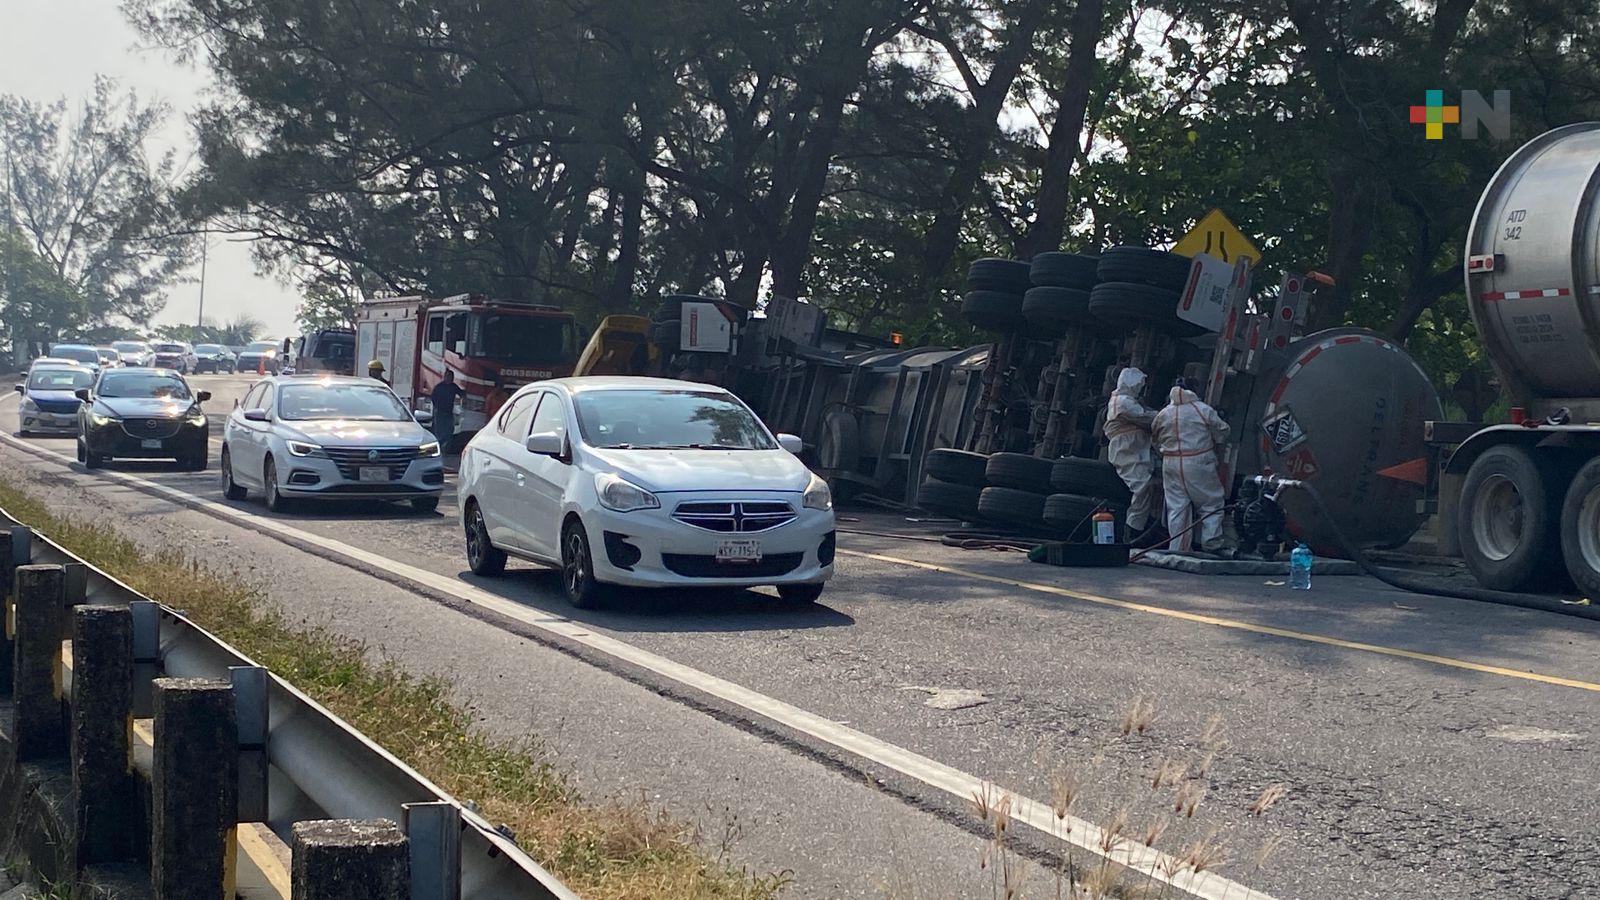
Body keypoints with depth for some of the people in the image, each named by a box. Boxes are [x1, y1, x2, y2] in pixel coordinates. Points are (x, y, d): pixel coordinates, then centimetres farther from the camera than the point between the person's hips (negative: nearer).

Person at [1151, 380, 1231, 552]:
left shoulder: (1163, 415, 6)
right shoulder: (1204, 410, -4)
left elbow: (1156, 441, 15)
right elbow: (1222, 435, 3)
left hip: (1171, 466, 3)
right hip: (1199, 464, -3)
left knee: (1176, 507, 6)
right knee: (1211, 505, 5)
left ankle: (1176, 548, 7)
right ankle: (1211, 546, 0)